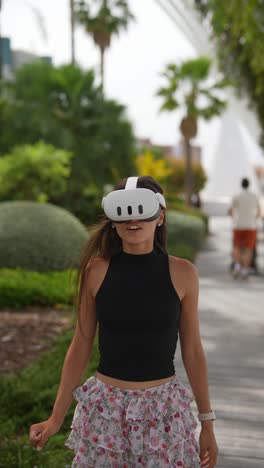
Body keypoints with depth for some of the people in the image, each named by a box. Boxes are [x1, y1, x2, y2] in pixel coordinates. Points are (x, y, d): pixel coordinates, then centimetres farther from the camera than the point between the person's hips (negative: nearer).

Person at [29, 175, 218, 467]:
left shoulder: (182, 273, -6)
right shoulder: (96, 270, -5)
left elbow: (192, 352, 2)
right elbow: (80, 346, 2)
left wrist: (207, 424, 5)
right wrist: (56, 418, 0)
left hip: (164, 409, 0)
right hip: (105, 407, 0)